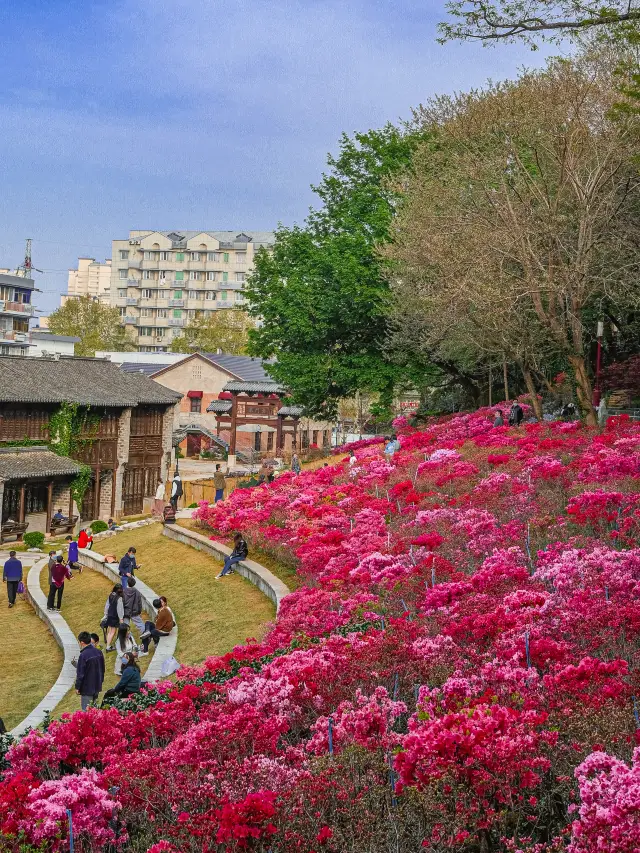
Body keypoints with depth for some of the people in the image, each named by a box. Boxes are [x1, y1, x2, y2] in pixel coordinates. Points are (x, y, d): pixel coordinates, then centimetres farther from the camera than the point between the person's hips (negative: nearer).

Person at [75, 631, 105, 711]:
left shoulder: (83, 655, -21)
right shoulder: (99, 652, 2)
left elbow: (80, 673, -17)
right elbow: (102, 669, 12)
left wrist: (77, 687, -6)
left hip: (87, 688, -7)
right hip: (97, 686, 7)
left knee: (86, 710, 0)